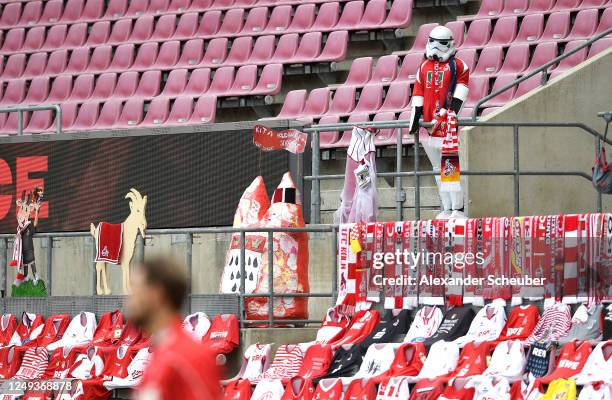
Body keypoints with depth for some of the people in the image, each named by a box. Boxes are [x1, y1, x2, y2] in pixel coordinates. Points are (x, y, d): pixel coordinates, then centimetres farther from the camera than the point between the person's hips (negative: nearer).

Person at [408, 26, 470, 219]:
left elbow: (459, 94, -2)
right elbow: (418, 96, 14)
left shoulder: (458, 66, 2)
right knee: (439, 170, 8)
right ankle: (446, 209, 12)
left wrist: (452, 111, -13)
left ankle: (458, 209, -7)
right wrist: (414, 121, 7)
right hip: (430, 125, 5)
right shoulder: (424, 67, 16)